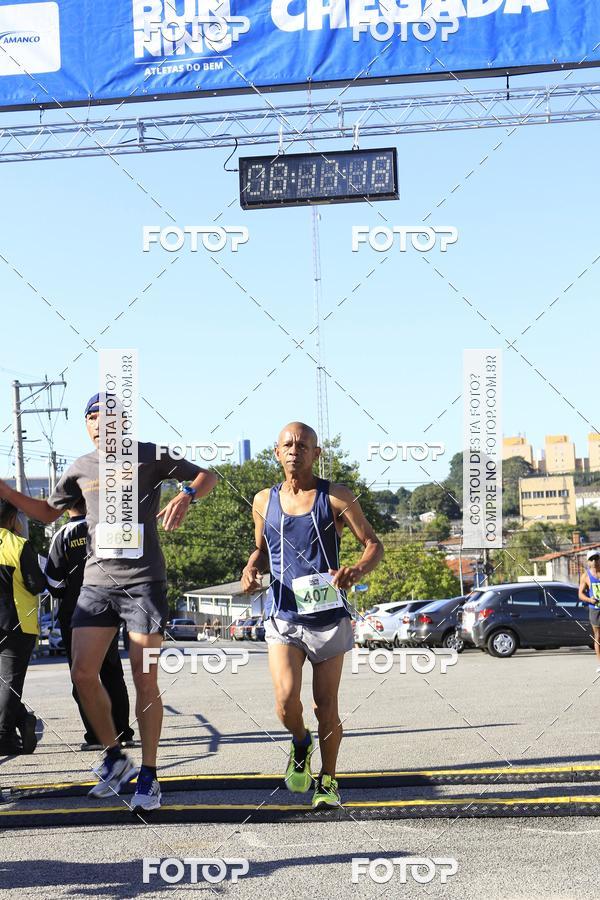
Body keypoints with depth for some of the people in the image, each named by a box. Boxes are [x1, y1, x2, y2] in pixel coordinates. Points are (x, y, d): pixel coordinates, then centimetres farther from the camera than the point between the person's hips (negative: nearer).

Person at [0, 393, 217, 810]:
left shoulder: (150, 456, 0)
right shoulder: (81, 468, 13)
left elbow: (207, 476, 5)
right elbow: (48, 512, 24)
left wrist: (186, 496, -17)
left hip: (143, 582, -4)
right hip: (97, 582, 5)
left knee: (145, 681, -3)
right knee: (84, 674, -2)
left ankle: (148, 775, 8)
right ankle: (115, 758, 17)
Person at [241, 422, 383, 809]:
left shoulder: (336, 497, -2)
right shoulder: (264, 501, 7)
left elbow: (374, 544, -2)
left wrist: (358, 570, -24)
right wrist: (252, 569, -1)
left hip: (328, 616, -1)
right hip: (283, 617, 1)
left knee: (327, 709, 6)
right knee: (286, 703, -15)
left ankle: (328, 781, 28)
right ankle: (300, 743, 19)